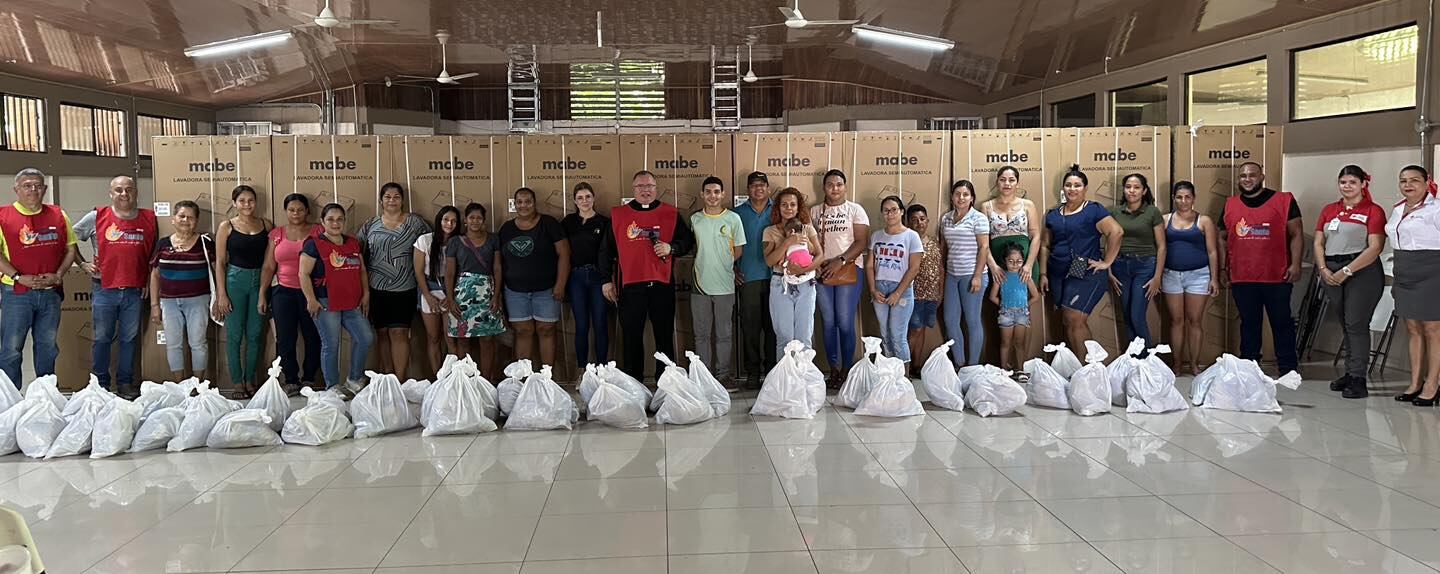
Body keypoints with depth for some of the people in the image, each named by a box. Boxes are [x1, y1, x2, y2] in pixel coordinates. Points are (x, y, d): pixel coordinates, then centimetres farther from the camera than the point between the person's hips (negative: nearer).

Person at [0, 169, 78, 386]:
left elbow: (71, 249, 12)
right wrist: (18, 277, -16)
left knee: (48, 347, 12)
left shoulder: (58, 215, 8)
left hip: (50, 292, 4)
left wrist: (58, 275, -2)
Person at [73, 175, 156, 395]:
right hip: (104, 289, -1)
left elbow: (155, 251, 16)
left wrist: (149, 277, 6)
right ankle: (100, 384, 16)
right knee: (102, 338, 6)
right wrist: (83, 264, 4)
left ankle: (125, 383, 18)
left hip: (134, 291, 1)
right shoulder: (96, 217, 0)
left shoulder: (149, 219, 5)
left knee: (130, 339, 8)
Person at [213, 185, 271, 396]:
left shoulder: (265, 224, 7)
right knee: (235, 334, 1)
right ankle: (237, 382, 9)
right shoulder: (226, 227, 0)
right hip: (235, 280, -2)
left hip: (260, 280, 3)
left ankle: (251, 380, 18)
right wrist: (221, 294, -7)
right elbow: (220, 262, -2)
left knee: (255, 334, 7)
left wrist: (269, 287, 1)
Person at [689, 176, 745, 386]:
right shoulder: (694, 219, 6)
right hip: (700, 284, 2)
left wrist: (722, 266, 2)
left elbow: (738, 252, 5)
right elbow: (691, 248, 13)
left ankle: (723, 374, 14)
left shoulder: (733, 218, 1)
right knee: (701, 334, 7)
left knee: (724, 334, 6)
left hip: (725, 285, -2)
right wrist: (705, 265, 3)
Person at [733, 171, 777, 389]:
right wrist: (734, 269, 3)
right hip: (748, 278, 0)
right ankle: (752, 373, 4)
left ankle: (772, 371, 9)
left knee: (773, 326, 2)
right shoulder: (738, 213, 10)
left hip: (774, 276, 0)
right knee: (750, 327, -2)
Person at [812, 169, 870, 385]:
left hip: (849, 270, -3)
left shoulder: (855, 210, 5)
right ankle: (833, 370, 10)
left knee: (845, 323, -6)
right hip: (822, 271, 3)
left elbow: (861, 242, -4)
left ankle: (846, 371, 2)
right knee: (828, 323, 4)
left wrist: (840, 261, -14)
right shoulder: (815, 212, 14)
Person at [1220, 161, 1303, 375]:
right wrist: (1222, 268, 10)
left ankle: (1288, 369, 10)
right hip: (1241, 278, 3)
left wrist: (1295, 264, -10)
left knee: (1282, 322, 4)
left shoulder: (1283, 201, 1)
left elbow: (1296, 234, -1)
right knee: (1248, 323, 10)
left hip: (1277, 277, -3)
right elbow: (1222, 238, 16)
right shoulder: (1230, 205, 11)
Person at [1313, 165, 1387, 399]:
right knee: (1345, 325, 11)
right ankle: (1350, 373, 17)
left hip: (1362, 271, -5)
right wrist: (1324, 269, -4)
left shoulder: (1373, 211, -2)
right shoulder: (1328, 210, 15)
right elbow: (1319, 243, 12)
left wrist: (1347, 271, -15)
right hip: (1332, 272, 5)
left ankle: (1358, 380, -7)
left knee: (1356, 324, -9)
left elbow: (1375, 247, -10)